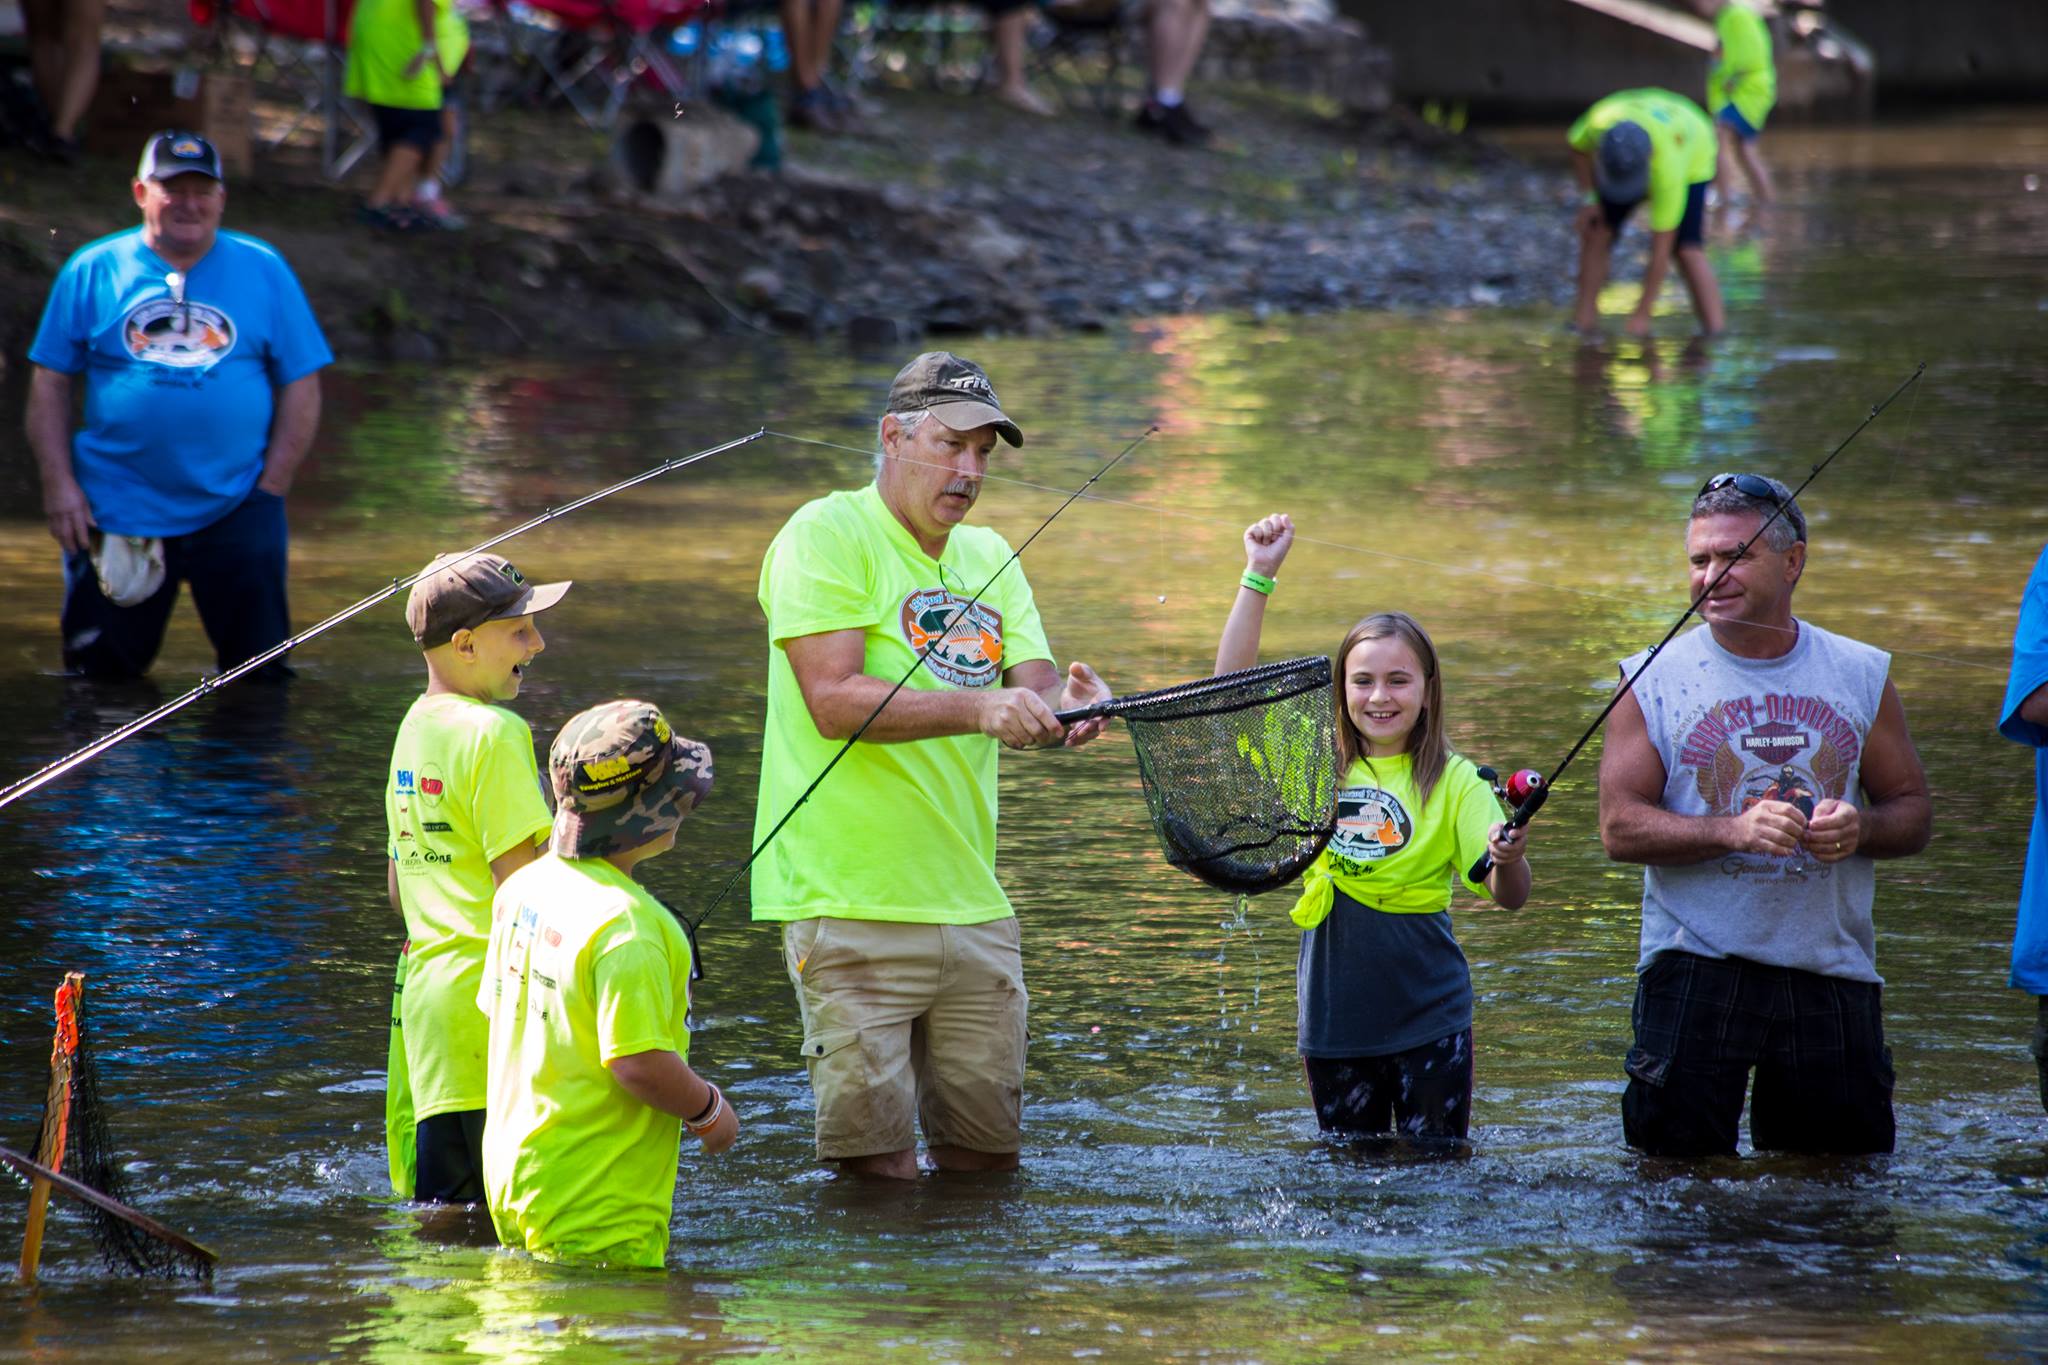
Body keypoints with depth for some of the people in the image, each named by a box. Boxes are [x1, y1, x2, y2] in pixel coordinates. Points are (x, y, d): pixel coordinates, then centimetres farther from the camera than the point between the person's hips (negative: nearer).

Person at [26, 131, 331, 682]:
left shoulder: (264, 271, 4)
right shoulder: (92, 271, 3)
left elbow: (300, 387, 5)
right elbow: (50, 383, 4)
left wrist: (272, 487, -3)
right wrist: (58, 485, -5)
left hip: (236, 510, 0)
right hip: (115, 510, 0)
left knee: (261, 676, 2)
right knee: (101, 676, 6)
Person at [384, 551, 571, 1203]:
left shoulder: (414, 726, 14)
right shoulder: (493, 733, -14)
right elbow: (520, 879, -19)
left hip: (426, 988, 9)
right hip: (493, 996, -9)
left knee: (442, 1204, 12)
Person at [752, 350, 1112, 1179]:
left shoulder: (988, 556, 16)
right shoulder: (826, 536, -6)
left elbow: (1033, 690, 4)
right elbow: (834, 699, -18)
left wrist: (1062, 705, -21)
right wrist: (978, 708, -29)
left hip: (973, 905, 7)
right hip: (850, 907, -7)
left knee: (988, 1157, 9)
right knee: (879, 1168, -9)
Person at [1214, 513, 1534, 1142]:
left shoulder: (1454, 781, -5)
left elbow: (1509, 897, -10)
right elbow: (1232, 686, -1)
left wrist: (1510, 860, -34)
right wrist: (1259, 575, -6)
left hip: (1428, 1020, -3)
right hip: (1335, 1017, 3)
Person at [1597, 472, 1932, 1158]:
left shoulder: (1860, 676, 9)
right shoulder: (1655, 681, 2)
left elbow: (1912, 812, 13)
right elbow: (1620, 828, -4)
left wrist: (1860, 828, -11)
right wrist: (1735, 830, -19)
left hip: (1832, 971, 2)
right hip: (1695, 968, -2)